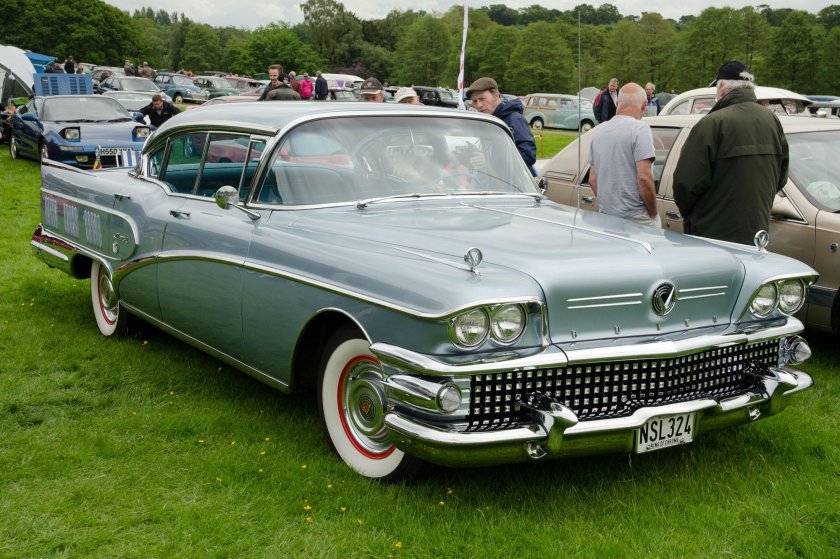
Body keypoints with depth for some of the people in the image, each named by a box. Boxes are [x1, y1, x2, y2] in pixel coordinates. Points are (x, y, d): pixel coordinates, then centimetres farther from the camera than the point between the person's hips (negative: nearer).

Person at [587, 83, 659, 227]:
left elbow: (593, 179, 14)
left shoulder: (599, 130, 10)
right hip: (636, 218, -7)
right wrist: (653, 214, -8)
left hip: (605, 215, 7)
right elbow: (644, 178, -19)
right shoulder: (639, 128, -12)